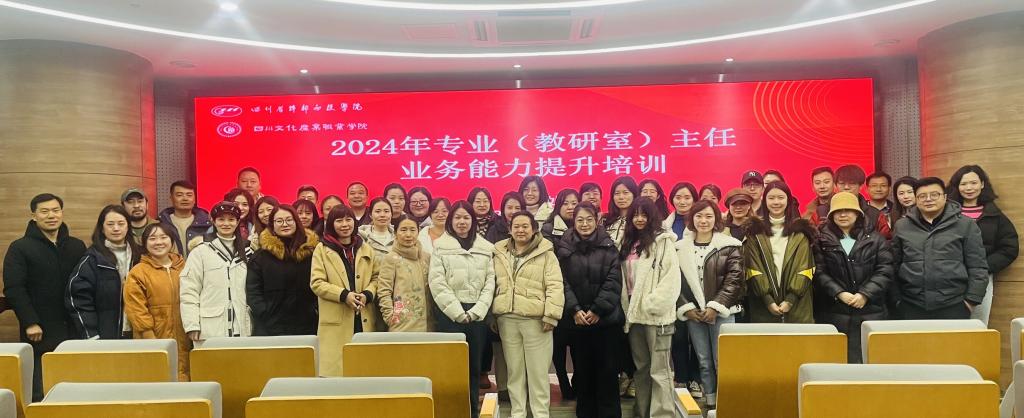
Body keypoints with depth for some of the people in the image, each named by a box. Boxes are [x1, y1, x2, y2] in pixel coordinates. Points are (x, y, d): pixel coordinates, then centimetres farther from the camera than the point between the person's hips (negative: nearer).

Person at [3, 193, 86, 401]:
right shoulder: (20, 248, 1)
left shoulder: (77, 246, 11)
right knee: (40, 392, -2)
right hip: (40, 332, -3)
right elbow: (14, 288, -6)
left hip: (73, 330, 3)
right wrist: (30, 323, -13)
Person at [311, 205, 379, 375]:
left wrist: (367, 294, -7)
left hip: (364, 321, 3)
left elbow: (377, 277, 14)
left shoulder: (366, 249, 14)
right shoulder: (322, 249, 4)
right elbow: (316, 283, -3)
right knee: (335, 367, -6)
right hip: (336, 323, -3)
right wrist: (344, 295, -15)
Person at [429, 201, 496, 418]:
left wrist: (476, 311, -7)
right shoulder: (440, 246, 2)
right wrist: (458, 313, -12)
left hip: (478, 314, 3)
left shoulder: (486, 248, 10)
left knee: (474, 366, 8)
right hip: (450, 314, -2)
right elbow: (437, 284, -5)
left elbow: (490, 282, 4)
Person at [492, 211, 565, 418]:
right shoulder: (499, 253, 11)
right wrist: (490, 315, 10)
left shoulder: (546, 254, -1)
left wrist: (551, 315, -14)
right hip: (507, 319, 4)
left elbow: (555, 287, -7)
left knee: (538, 371, 2)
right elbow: (492, 285, 14)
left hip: (535, 319, -4)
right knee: (514, 370, 12)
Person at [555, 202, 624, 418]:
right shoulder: (563, 248, 4)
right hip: (575, 318, 1)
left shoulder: (608, 247, 3)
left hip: (605, 318, -1)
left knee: (607, 368, 1)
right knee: (582, 368, 8)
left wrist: (597, 309, -13)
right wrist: (575, 309, -13)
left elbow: (613, 281, -4)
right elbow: (562, 282, -2)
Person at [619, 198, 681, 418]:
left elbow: (672, 276, -13)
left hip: (655, 314, -7)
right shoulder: (628, 243, 16)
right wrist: (625, 307, 9)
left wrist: (654, 303, -18)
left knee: (659, 369, -4)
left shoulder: (663, 241, -5)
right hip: (634, 313, 7)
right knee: (640, 367, 14)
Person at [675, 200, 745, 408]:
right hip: (693, 313, 3)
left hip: (721, 312, -3)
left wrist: (716, 306, -12)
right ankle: (709, 403, 17)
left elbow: (734, 279, -7)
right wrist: (686, 307, -5)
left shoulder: (729, 246, -2)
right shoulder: (681, 248, 5)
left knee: (722, 361, -2)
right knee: (704, 362, 9)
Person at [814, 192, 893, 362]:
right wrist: (839, 293, -13)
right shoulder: (823, 241, 8)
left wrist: (865, 294, -12)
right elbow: (819, 273, 0)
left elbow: (885, 271, 1)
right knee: (842, 357, 0)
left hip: (872, 311, 1)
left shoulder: (876, 239, 10)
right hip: (837, 313, -1)